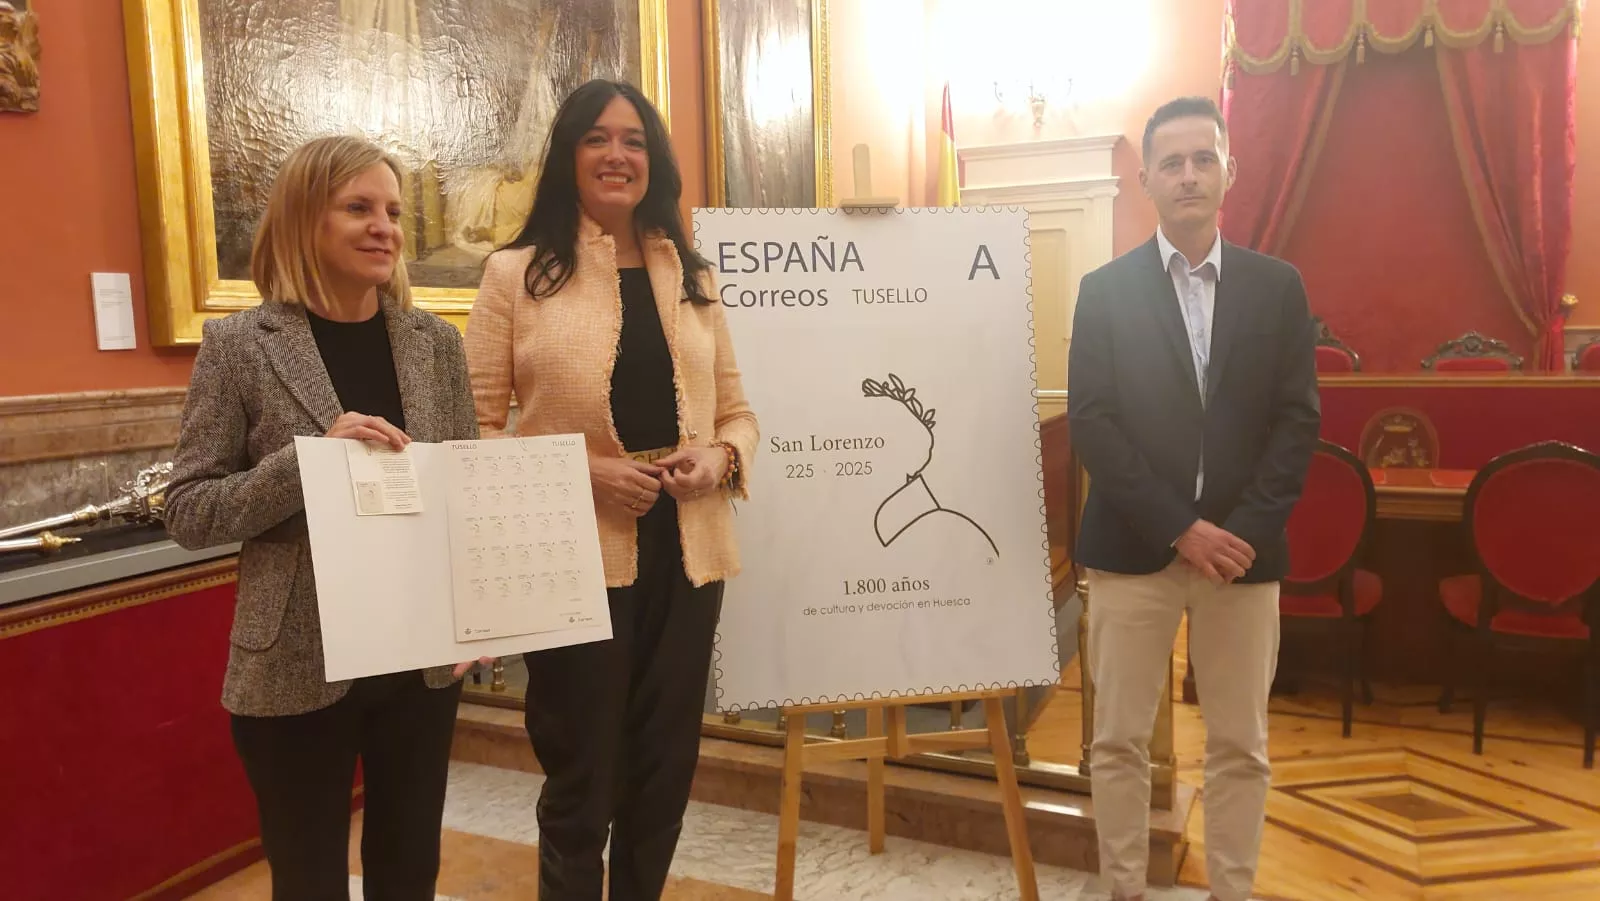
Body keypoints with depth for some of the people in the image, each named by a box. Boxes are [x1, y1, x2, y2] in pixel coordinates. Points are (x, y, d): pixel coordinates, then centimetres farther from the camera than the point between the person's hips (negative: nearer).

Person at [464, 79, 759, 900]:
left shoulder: (693, 278, 12)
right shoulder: (515, 274, -1)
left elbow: (737, 412, 14)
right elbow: (474, 428, -4)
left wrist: (720, 457, -9)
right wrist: (582, 474, -18)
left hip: (685, 554, 4)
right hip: (576, 559, -4)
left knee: (664, 771, 16)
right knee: (582, 784, 10)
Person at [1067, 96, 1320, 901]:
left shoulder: (1277, 287, 7)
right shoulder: (1105, 290, 2)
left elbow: (1298, 419, 2)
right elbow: (1090, 422, -6)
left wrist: (1245, 529, -11)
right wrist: (1179, 528, -12)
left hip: (1242, 546, 2)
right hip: (1135, 546, -1)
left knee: (1240, 746, 10)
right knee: (1119, 740, 6)